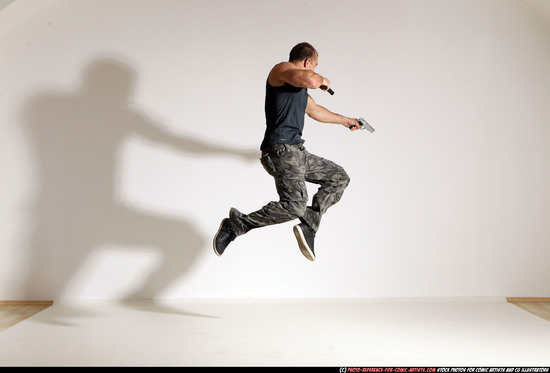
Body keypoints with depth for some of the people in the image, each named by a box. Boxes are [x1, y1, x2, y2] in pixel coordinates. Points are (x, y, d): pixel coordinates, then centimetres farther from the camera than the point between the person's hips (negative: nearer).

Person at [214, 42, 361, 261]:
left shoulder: (299, 89, 28)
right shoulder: (282, 69, 0)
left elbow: (315, 111, 45)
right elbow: (312, 80, -21)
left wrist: (344, 120, 58)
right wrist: (323, 81, 3)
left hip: (297, 152, 10)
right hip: (280, 150, -10)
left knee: (339, 177, 13)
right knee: (295, 205, -26)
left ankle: (308, 226, 0)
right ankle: (236, 225, -13)